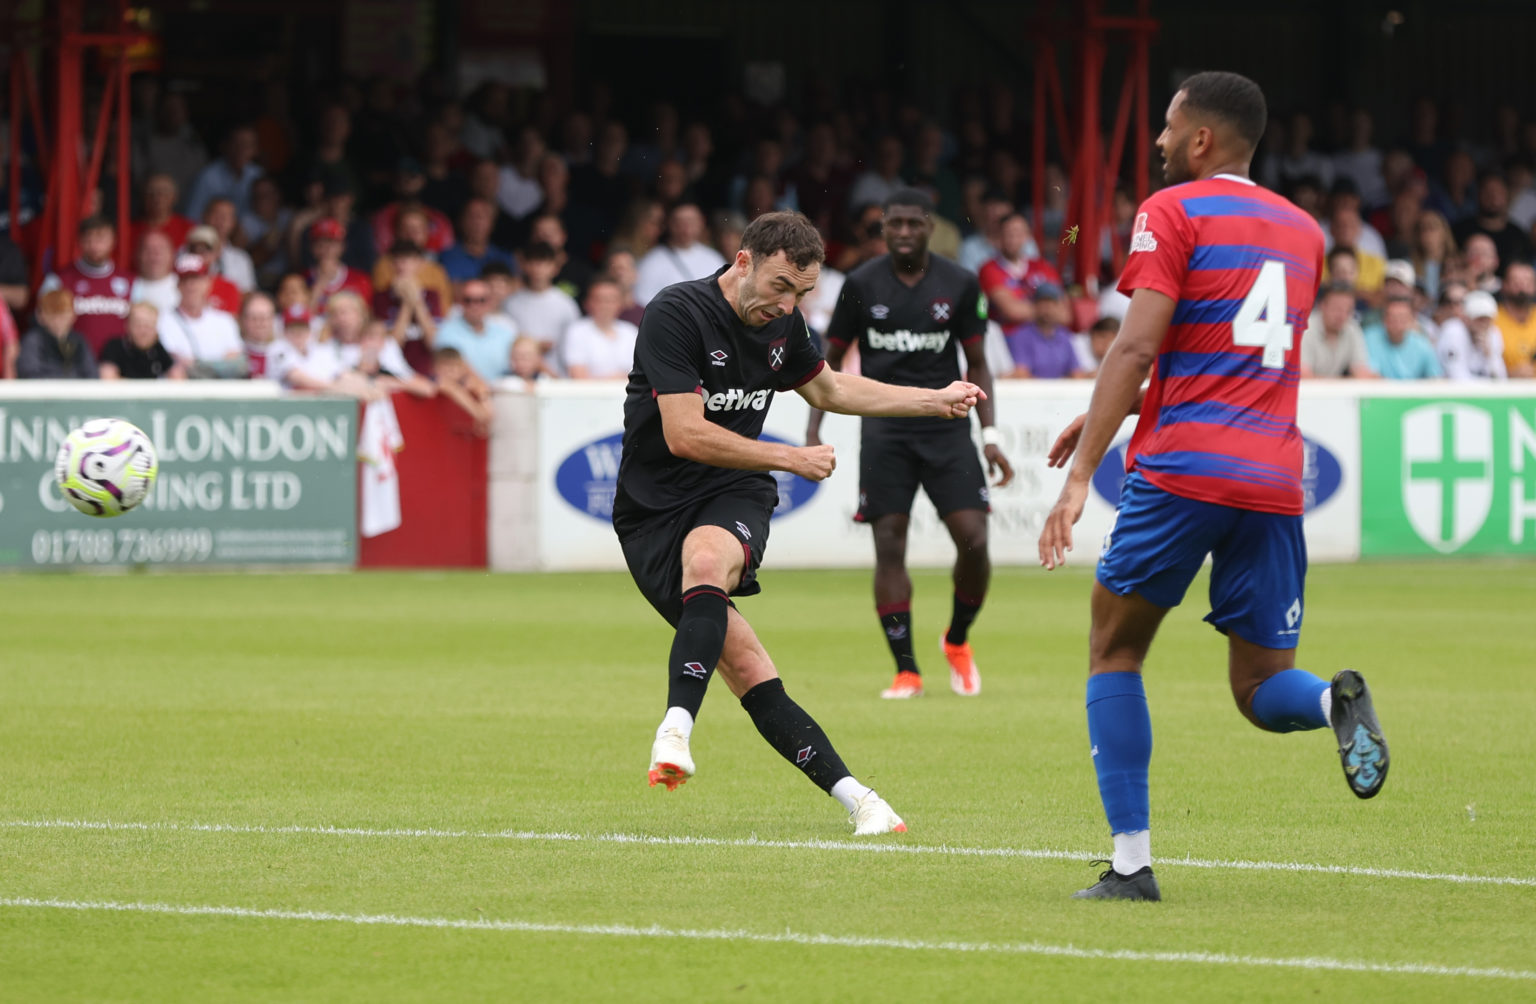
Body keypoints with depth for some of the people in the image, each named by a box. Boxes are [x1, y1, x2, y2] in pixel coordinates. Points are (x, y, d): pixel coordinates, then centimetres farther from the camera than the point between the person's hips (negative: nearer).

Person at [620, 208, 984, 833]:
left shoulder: (781, 324, 7)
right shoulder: (675, 315, -15)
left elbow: (827, 388, 29)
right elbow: (685, 435, -21)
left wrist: (936, 401, 30)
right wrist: (792, 459, -15)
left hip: (734, 499, 3)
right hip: (653, 511, -3)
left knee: (707, 557, -35)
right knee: (746, 668, -17)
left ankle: (676, 731, -45)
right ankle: (852, 796, -14)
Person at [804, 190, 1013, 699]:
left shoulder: (959, 284, 2)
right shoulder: (862, 284, 1)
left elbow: (976, 365, 9)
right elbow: (832, 358, 9)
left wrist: (991, 436, 1)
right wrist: (813, 431, 0)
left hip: (946, 424, 0)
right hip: (884, 429, 0)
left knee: (973, 539, -11)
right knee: (889, 546, -8)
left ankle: (958, 641, 15)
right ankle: (906, 670, -3)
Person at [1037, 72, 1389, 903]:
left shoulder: (1174, 212, -1)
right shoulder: (1302, 231, 20)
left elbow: (1137, 348, -11)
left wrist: (1081, 475, -13)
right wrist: (1111, 412, 30)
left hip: (1180, 470, -5)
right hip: (1274, 481, 5)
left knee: (1115, 653, 11)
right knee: (1261, 688, 12)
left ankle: (1131, 861, 2)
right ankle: (1336, 700, -24)